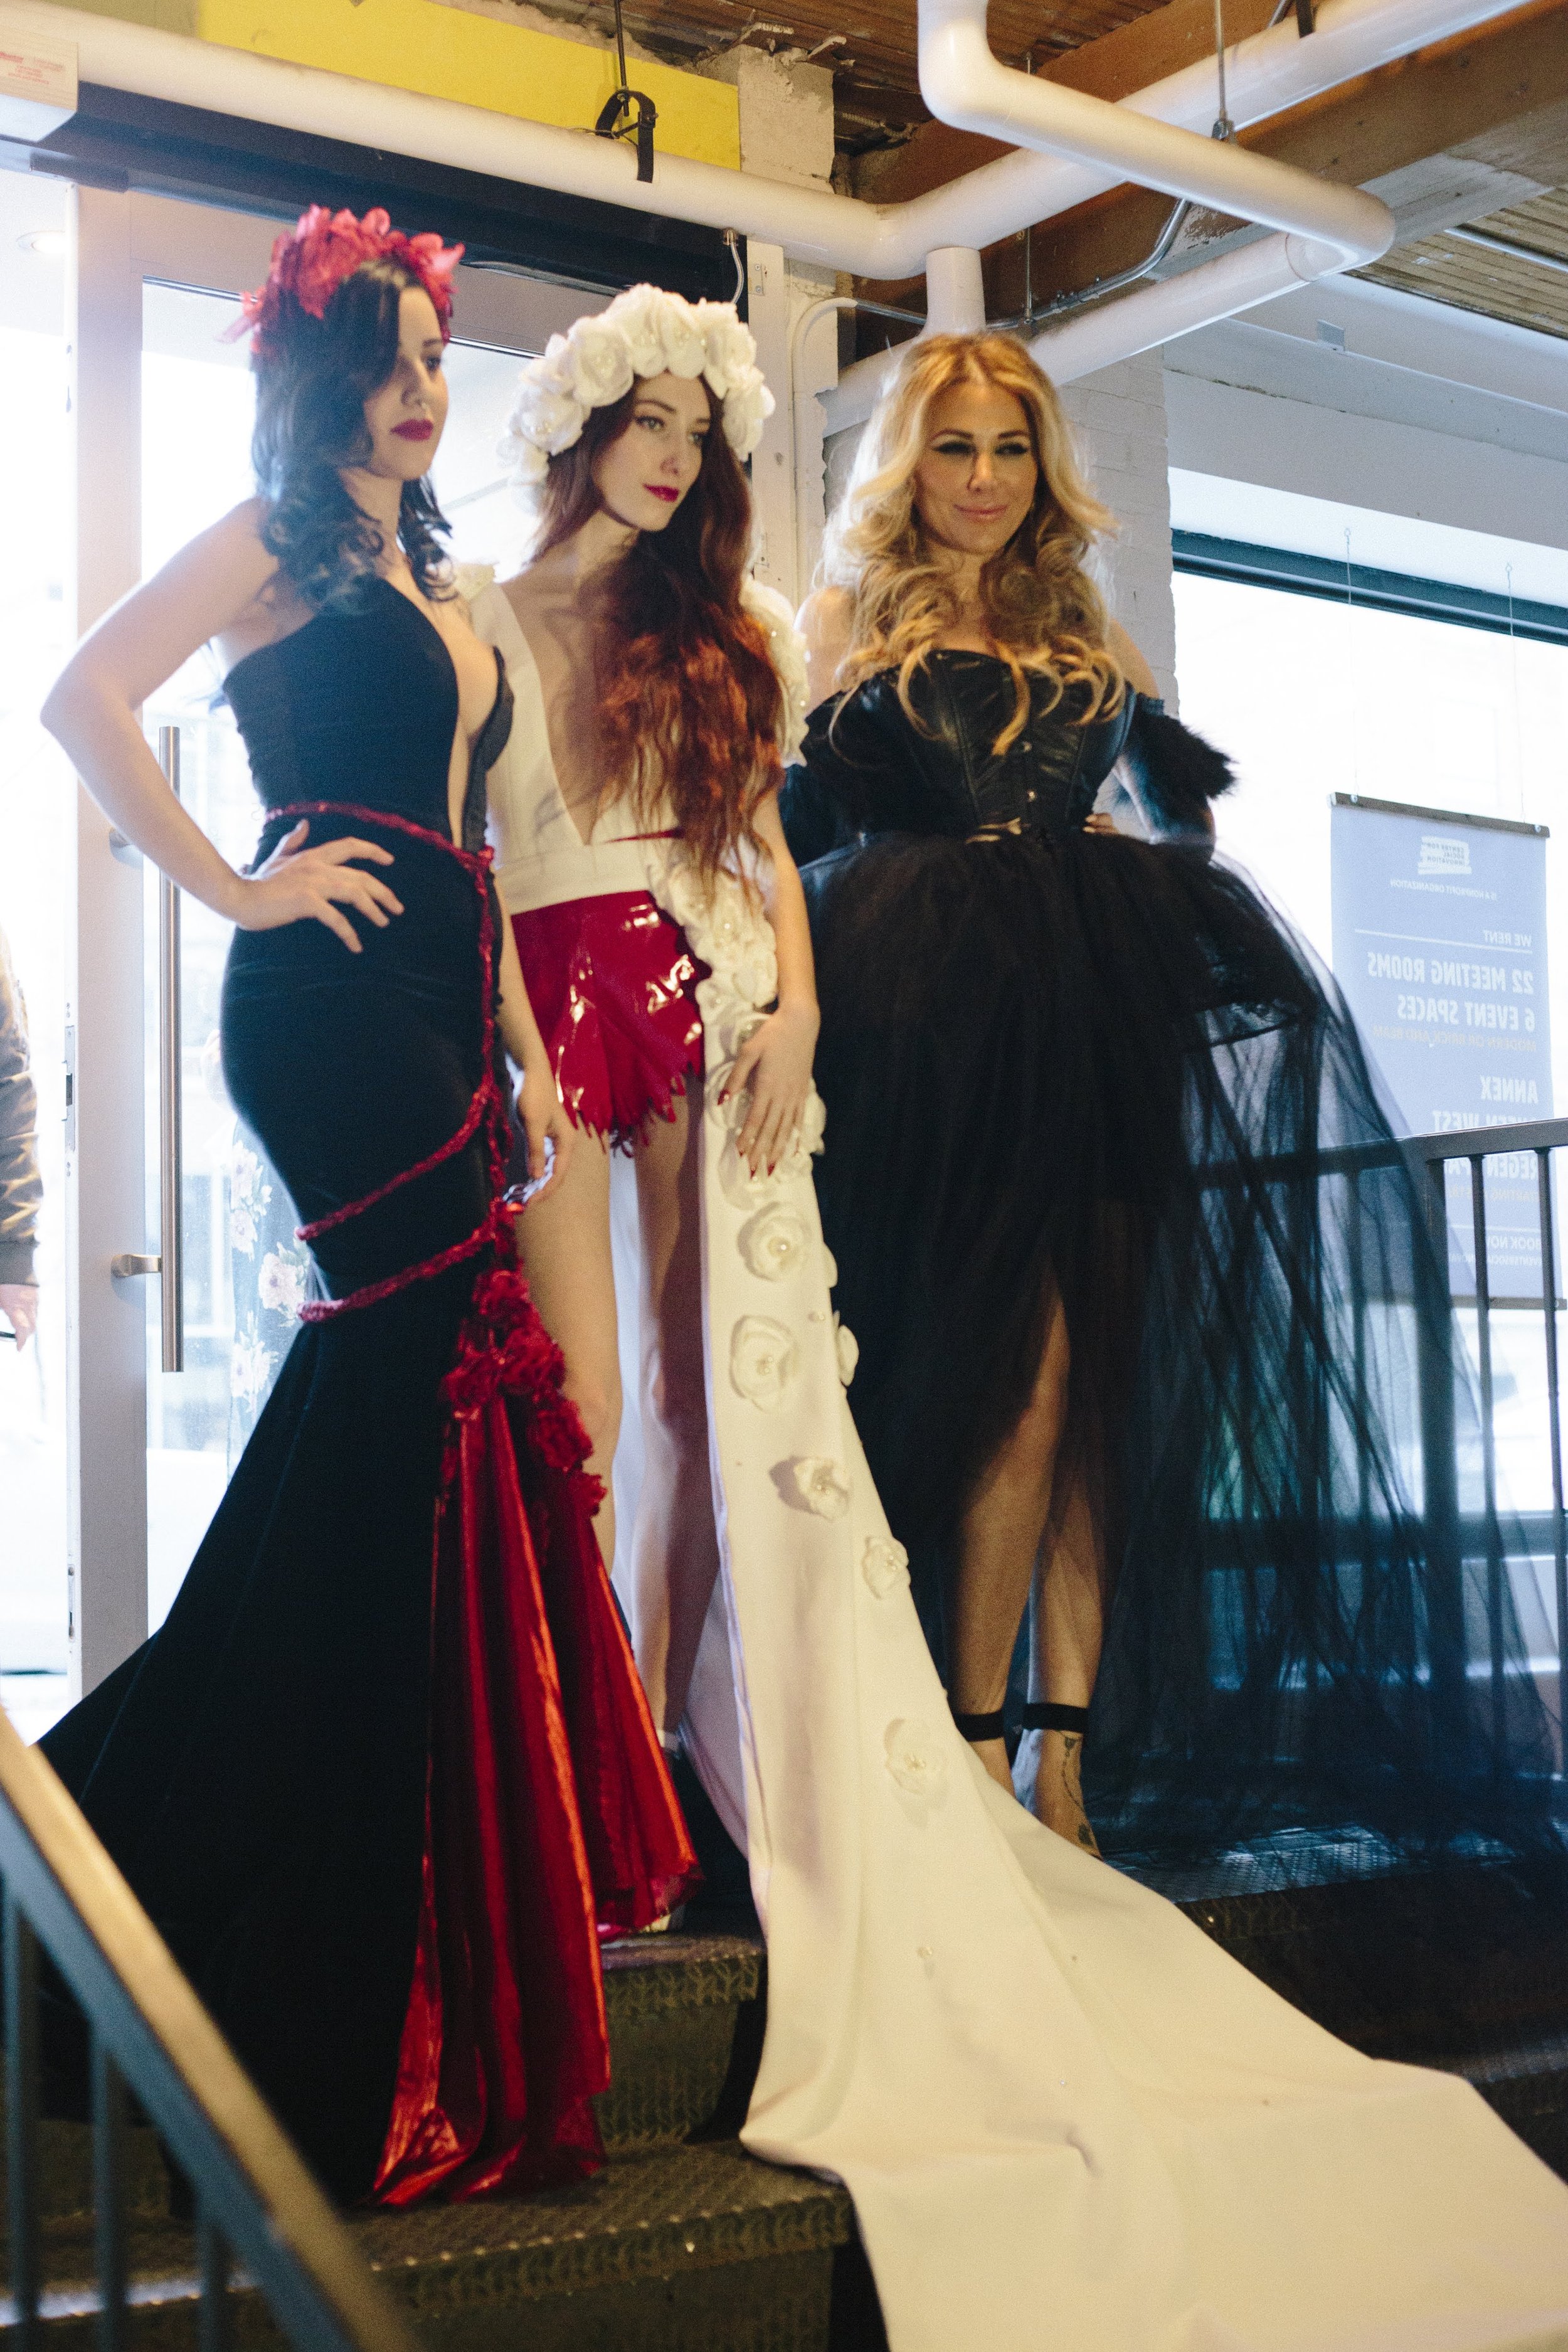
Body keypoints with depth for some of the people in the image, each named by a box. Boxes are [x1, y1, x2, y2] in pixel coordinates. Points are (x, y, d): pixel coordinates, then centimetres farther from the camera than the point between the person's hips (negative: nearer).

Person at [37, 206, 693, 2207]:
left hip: (440, 1003, 8)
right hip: (332, 995, -8)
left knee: (396, 1379, 8)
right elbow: (83, 696, -11)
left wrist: (526, 1051, 17)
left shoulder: (433, 585, 24)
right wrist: (231, 886, -12)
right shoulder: (271, 545, 1)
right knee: (443, 1357, -13)